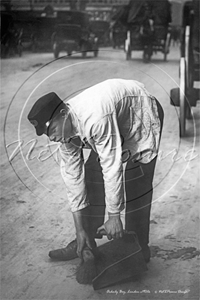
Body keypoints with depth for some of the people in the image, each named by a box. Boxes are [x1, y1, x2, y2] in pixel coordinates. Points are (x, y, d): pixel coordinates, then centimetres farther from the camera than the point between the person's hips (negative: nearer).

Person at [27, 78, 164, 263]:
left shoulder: (96, 119, -43)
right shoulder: (65, 129, -16)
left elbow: (112, 166, -39)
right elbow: (72, 176, -13)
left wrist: (114, 216, -34)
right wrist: (80, 229, -12)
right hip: (115, 125, 7)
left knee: (135, 182, -15)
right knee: (92, 176, 2)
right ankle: (84, 244, 12)